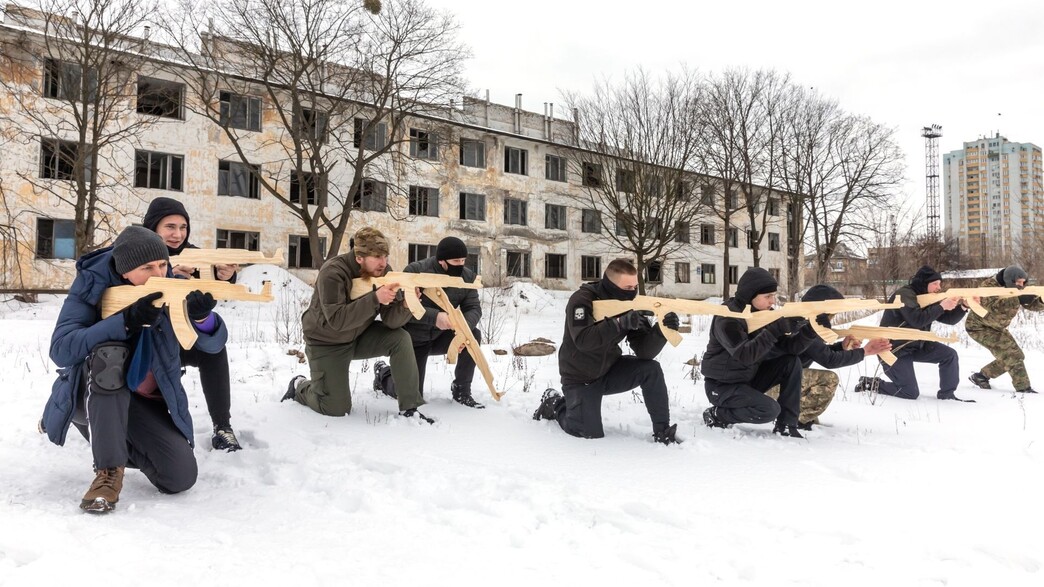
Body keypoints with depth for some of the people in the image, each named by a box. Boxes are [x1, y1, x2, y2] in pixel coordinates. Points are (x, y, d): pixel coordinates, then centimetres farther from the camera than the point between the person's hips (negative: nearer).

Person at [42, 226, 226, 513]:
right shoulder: (92, 283, -16)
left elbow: (214, 343, -13)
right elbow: (61, 350, -27)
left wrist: (203, 317, -37)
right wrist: (126, 321, -38)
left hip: (148, 401, 3)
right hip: (91, 395, -2)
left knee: (181, 477, -14)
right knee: (109, 352, -36)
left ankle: (122, 440, 18)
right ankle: (109, 470, -26)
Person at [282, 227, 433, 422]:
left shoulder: (383, 272, -14)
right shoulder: (332, 273, -28)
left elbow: (391, 321, -18)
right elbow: (337, 320, -38)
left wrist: (406, 305, -40)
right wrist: (375, 299, -45)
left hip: (359, 336, 5)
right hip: (327, 342, -4)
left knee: (401, 339, -21)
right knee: (337, 409, -5)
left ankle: (409, 407, -12)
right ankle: (300, 386, 27)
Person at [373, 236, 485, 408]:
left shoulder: (467, 276, -8)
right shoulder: (415, 271, -23)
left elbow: (473, 308, -11)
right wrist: (434, 316, -43)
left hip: (440, 337, 5)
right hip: (413, 339, -4)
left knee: (473, 335, -22)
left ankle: (461, 391, -5)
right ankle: (384, 374, 30)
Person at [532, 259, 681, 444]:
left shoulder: (629, 307, -7)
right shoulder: (582, 300, -22)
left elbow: (644, 352, -14)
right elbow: (583, 340, -39)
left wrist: (661, 331, -33)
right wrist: (620, 323, -45)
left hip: (609, 371, 5)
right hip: (581, 378, -5)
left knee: (651, 370, -17)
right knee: (591, 433, -10)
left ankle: (662, 431, -6)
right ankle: (555, 404, 18)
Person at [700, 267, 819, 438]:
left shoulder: (764, 313, 0)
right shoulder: (727, 317, -22)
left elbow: (790, 348, -6)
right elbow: (745, 355, -36)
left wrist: (811, 330, -23)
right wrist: (776, 329, -40)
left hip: (748, 378, 8)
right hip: (723, 385, -8)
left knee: (792, 362, -7)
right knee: (770, 409, -26)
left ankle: (786, 425, -3)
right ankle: (716, 415, -4)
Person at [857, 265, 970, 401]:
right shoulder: (905, 294, -20)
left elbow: (949, 319, 5)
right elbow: (917, 320, -33)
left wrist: (963, 306, -12)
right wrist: (942, 306, -29)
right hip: (894, 350, -9)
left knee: (950, 355, -3)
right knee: (911, 393, -10)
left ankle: (947, 394, 9)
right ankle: (871, 384, 5)